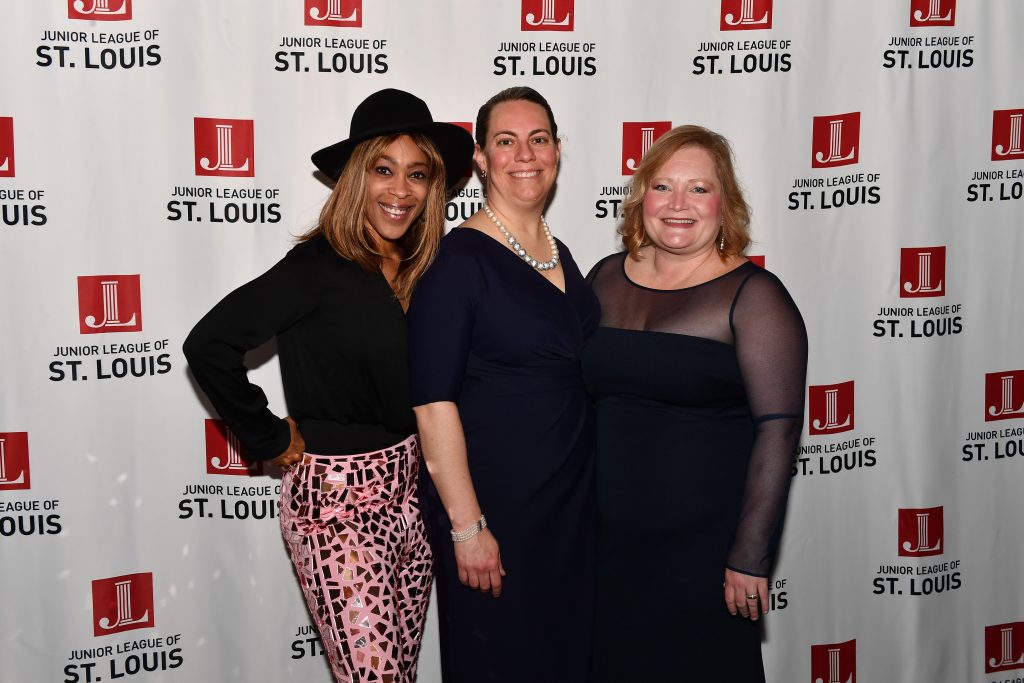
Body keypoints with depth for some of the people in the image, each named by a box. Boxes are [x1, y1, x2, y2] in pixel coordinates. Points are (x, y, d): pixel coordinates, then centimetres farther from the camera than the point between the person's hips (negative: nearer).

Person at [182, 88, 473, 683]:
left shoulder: (417, 269, 4)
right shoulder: (320, 266, -16)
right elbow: (208, 346, -24)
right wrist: (270, 439, -14)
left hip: (408, 492, 7)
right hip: (336, 499, -6)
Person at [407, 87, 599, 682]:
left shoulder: (561, 254, 9)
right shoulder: (459, 259, -14)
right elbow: (435, 402, -18)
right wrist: (467, 527, -20)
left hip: (573, 499, 7)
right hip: (495, 502, -7)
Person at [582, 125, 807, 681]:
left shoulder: (753, 296, -9)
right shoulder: (606, 278, 6)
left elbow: (778, 430, -13)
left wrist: (750, 557, -16)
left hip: (706, 546, -4)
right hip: (609, 541, 5)